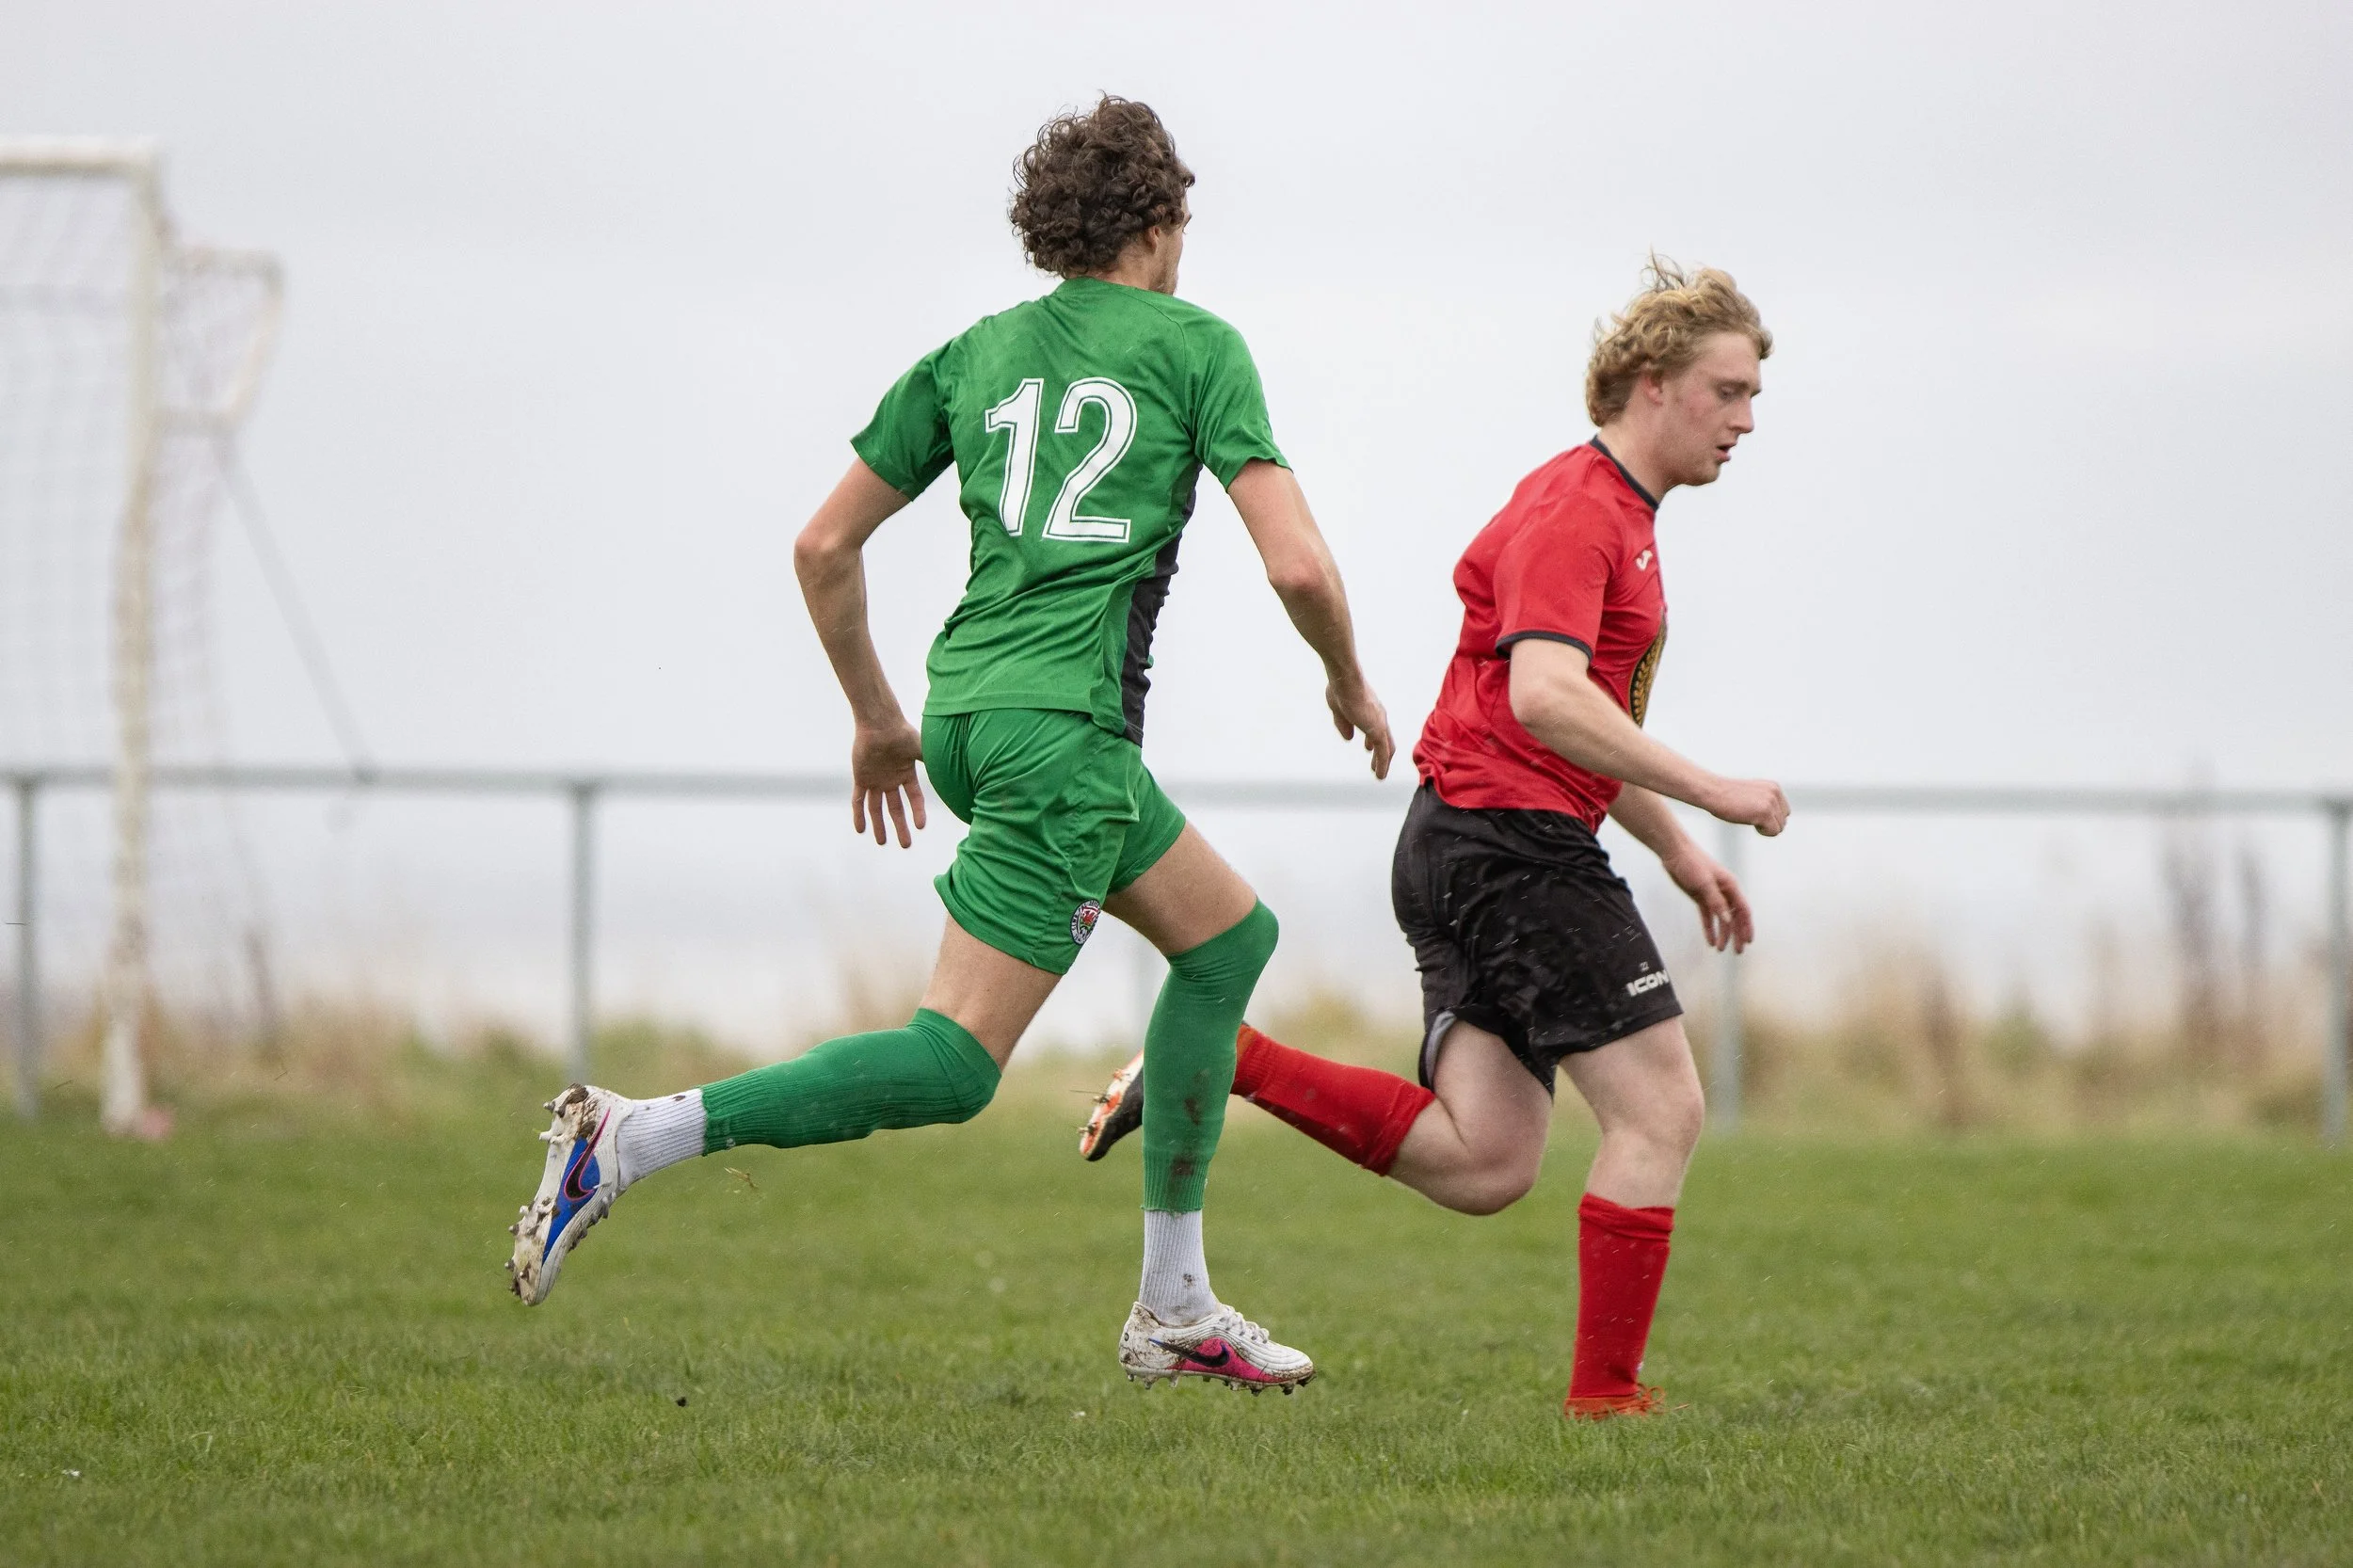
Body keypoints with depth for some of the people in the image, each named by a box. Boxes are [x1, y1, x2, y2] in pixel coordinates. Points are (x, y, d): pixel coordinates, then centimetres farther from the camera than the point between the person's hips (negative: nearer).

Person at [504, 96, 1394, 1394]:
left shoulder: (974, 354, 16)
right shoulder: (1196, 346, 1)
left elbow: (823, 545, 14)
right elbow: (1297, 565, -8)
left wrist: (875, 716, 26)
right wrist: (1350, 684, 12)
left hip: (969, 707, 8)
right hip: (1065, 721, -8)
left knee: (1231, 935, 21)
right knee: (954, 1064, -10)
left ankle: (1173, 1310, 20)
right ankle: (629, 1139, -22)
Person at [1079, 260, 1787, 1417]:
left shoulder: (1618, 516, 22)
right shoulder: (1572, 511, -12)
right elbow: (1543, 696, -27)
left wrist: (1678, 852, 25)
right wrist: (1706, 792, -25)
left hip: (1464, 846, 10)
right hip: (1510, 838, -10)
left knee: (1481, 1165, 2)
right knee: (1660, 1109, -7)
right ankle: (1604, 1396, -5)